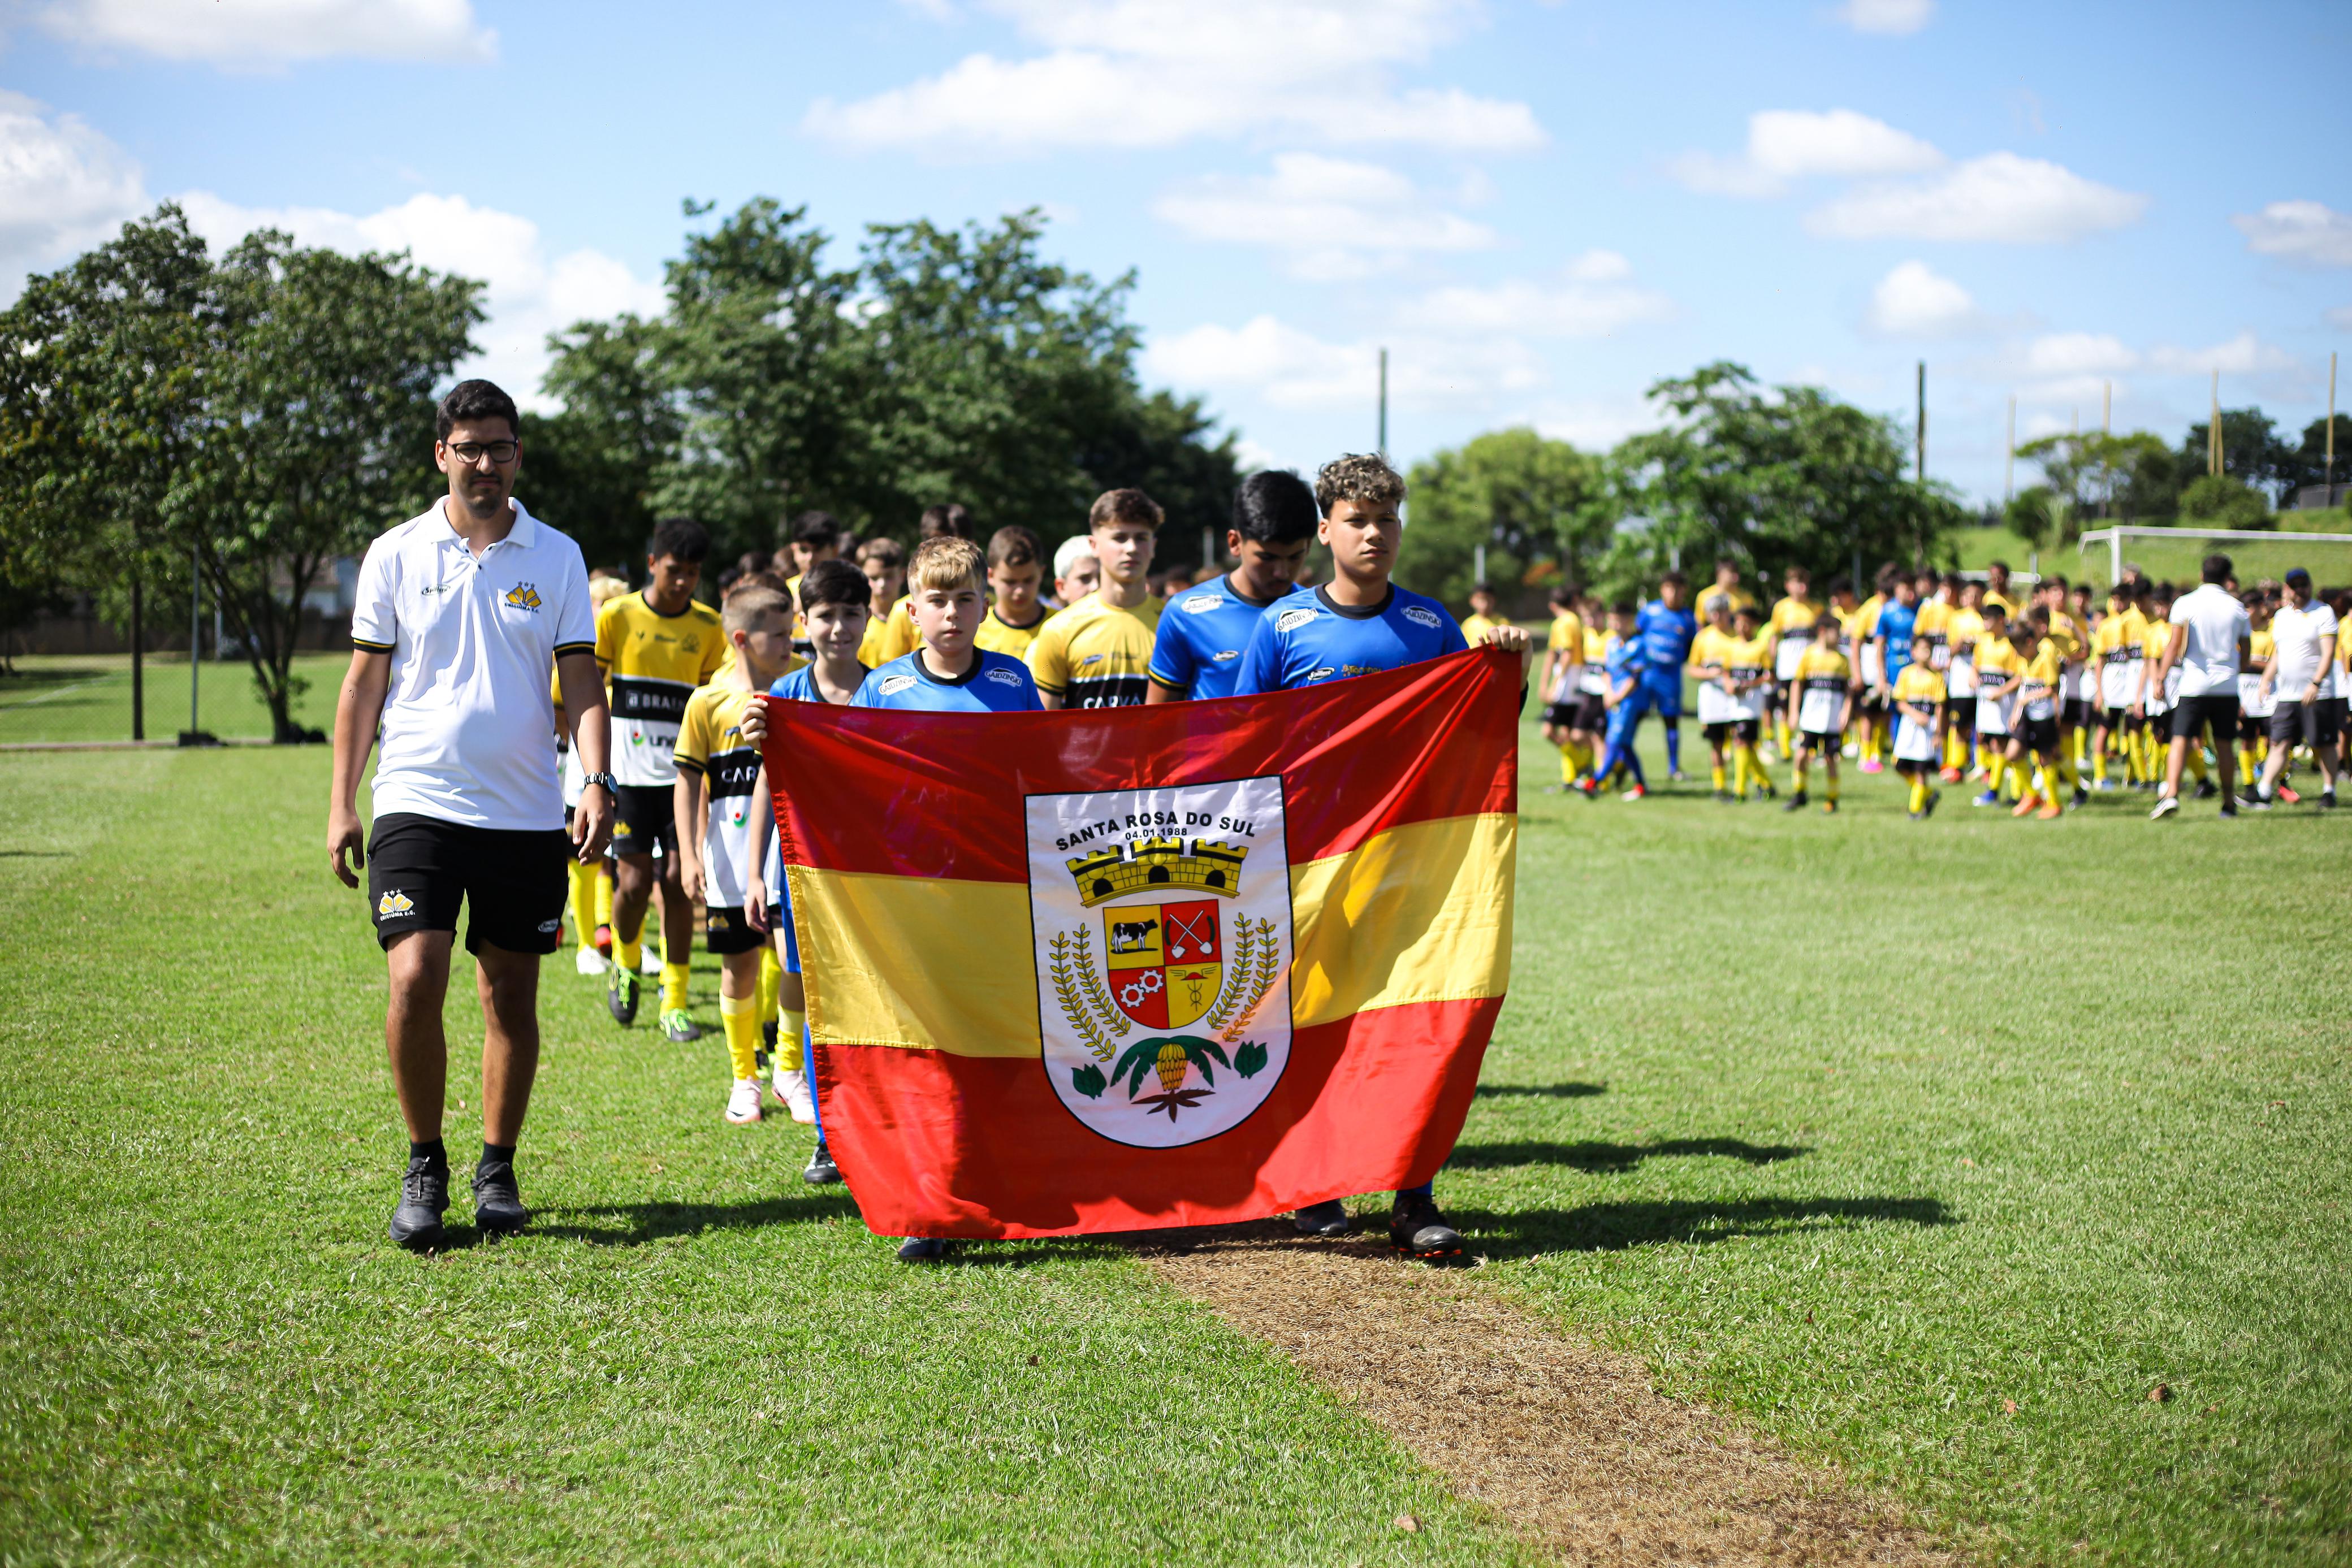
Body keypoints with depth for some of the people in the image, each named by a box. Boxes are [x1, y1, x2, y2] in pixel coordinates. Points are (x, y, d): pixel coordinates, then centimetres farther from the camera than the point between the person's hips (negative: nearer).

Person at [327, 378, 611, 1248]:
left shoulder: (556, 557, 5)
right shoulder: (396, 555, 4)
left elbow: (581, 683, 4)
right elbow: (364, 683, 8)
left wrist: (597, 783, -10)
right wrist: (341, 803, 3)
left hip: (526, 812, 1)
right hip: (418, 802, -1)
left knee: (512, 997, 6)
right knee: (414, 980, -14)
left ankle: (498, 1169, 21)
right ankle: (424, 1165, 3)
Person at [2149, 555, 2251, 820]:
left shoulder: (2185, 604, -3)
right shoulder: (2237, 607, 6)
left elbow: (2176, 646, -7)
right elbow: (2245, 654, 11)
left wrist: (2161, 677, -3)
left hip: (2193, 684, -2)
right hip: (2227, 686, 2)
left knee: (2181, 740, -5)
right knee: (2224, 746, 10)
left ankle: (2171, 794, -22)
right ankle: (2229, 803, 14)